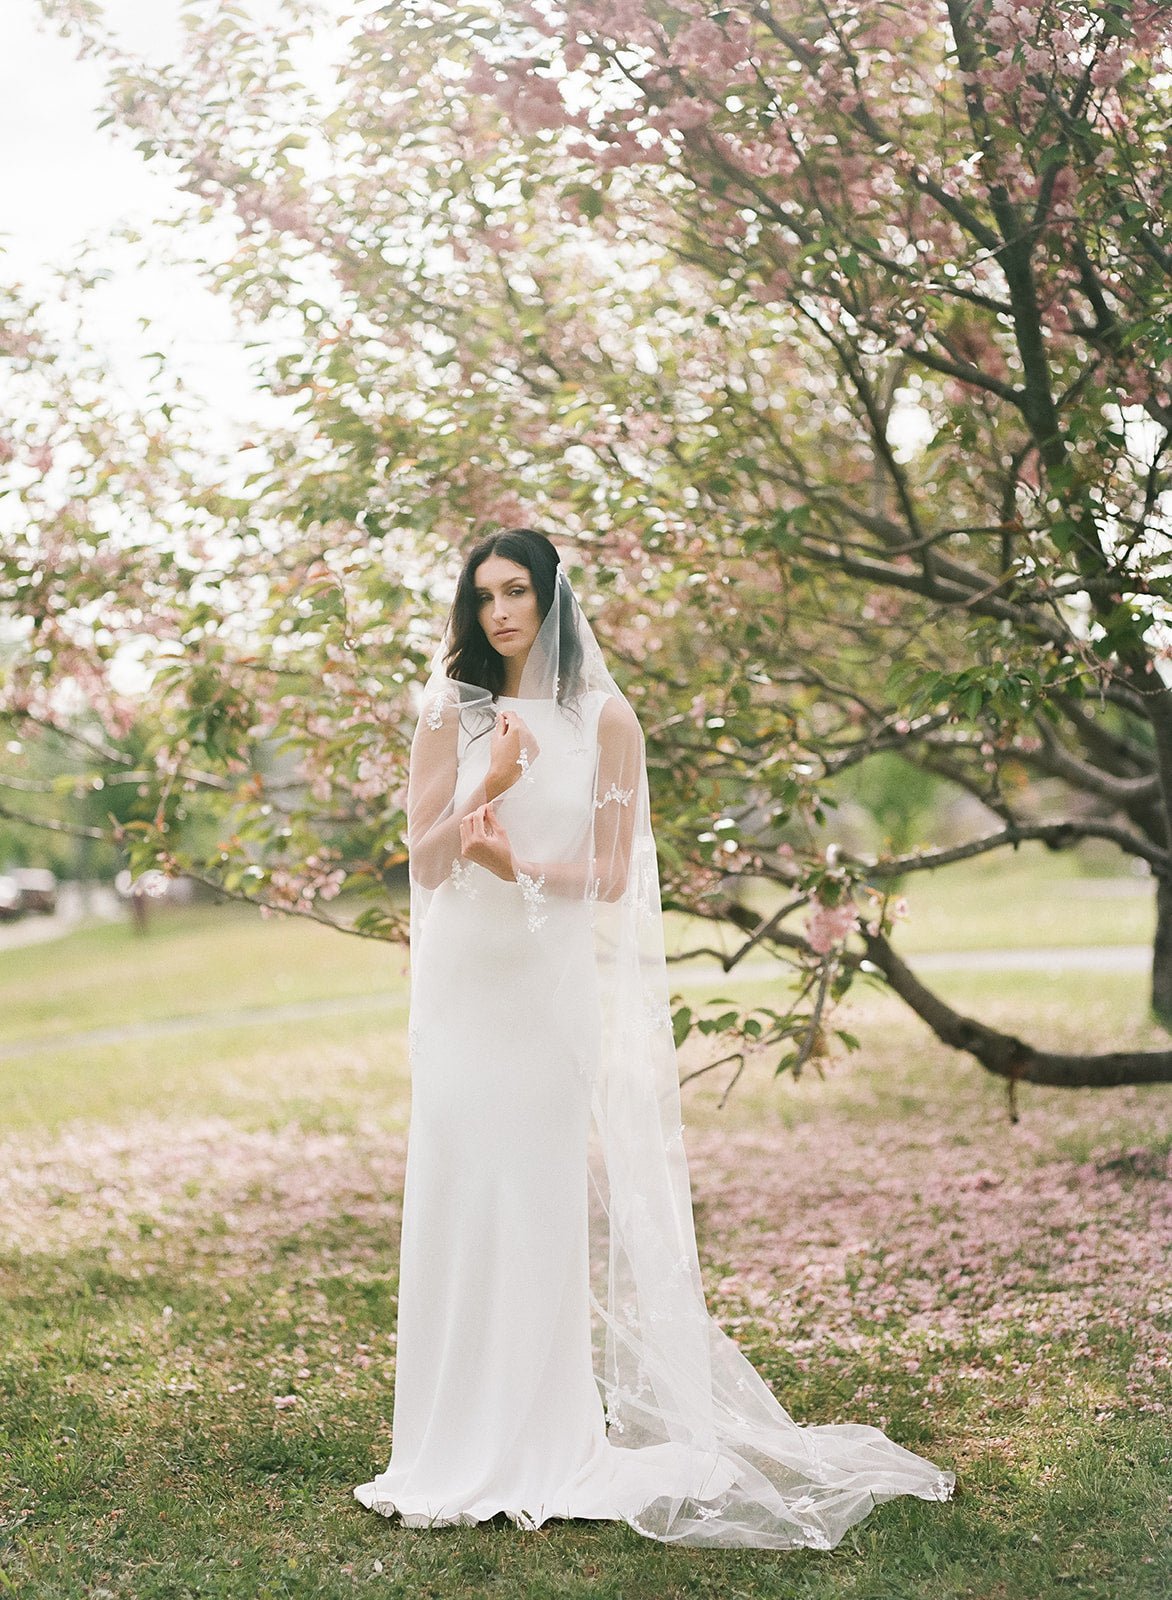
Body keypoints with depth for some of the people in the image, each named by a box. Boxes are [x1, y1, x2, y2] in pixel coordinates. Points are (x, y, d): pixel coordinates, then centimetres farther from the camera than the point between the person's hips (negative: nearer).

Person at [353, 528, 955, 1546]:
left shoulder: (604, 720, 2)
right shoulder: (451, 715, 7)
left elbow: (611, 875, -2)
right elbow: (426, 858, 1)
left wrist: (516, 864, -18)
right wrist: (489, 784, -14)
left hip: (555, 984, -2)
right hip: (465, 982, 2)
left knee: (551, 1200, -2)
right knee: (461, 1196, 1)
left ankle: (548, 1444, 8)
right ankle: (459, 1448, 9)